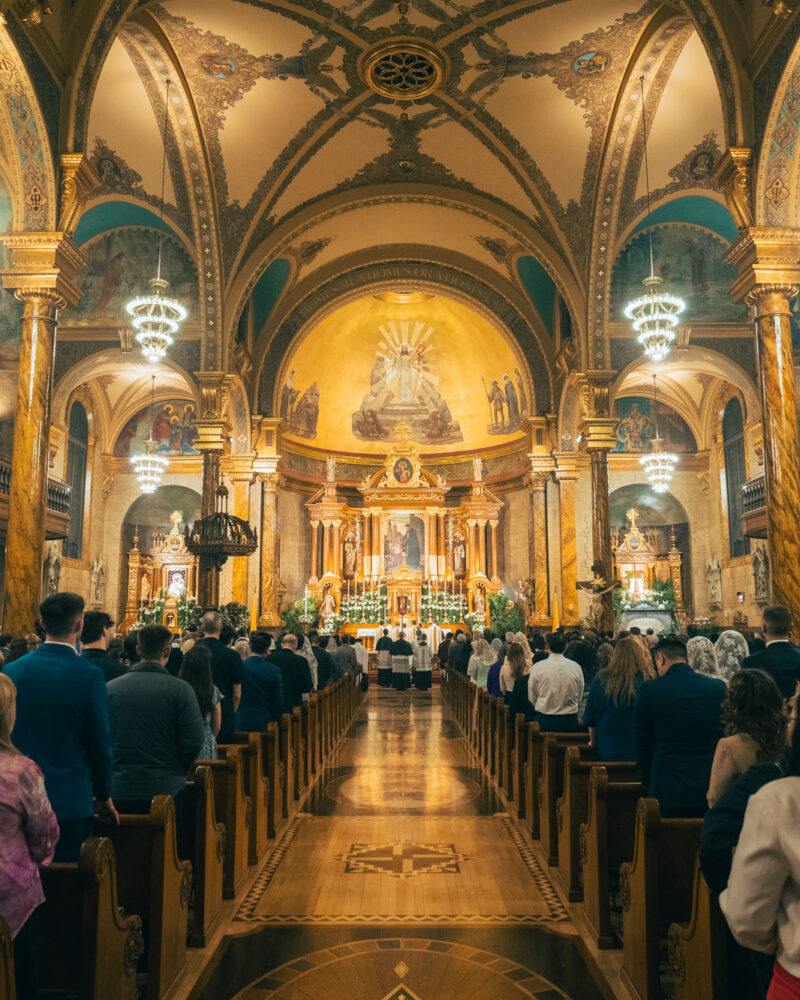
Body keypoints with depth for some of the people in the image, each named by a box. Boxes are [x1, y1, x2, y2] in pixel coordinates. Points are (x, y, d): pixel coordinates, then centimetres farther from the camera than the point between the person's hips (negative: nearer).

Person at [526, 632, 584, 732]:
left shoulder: (537, 667, -7)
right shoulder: (576, 667, -3)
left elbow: (531, 698, 3)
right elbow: (579, 698, 8)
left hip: (544, 720, -1)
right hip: (570, 721, 1)